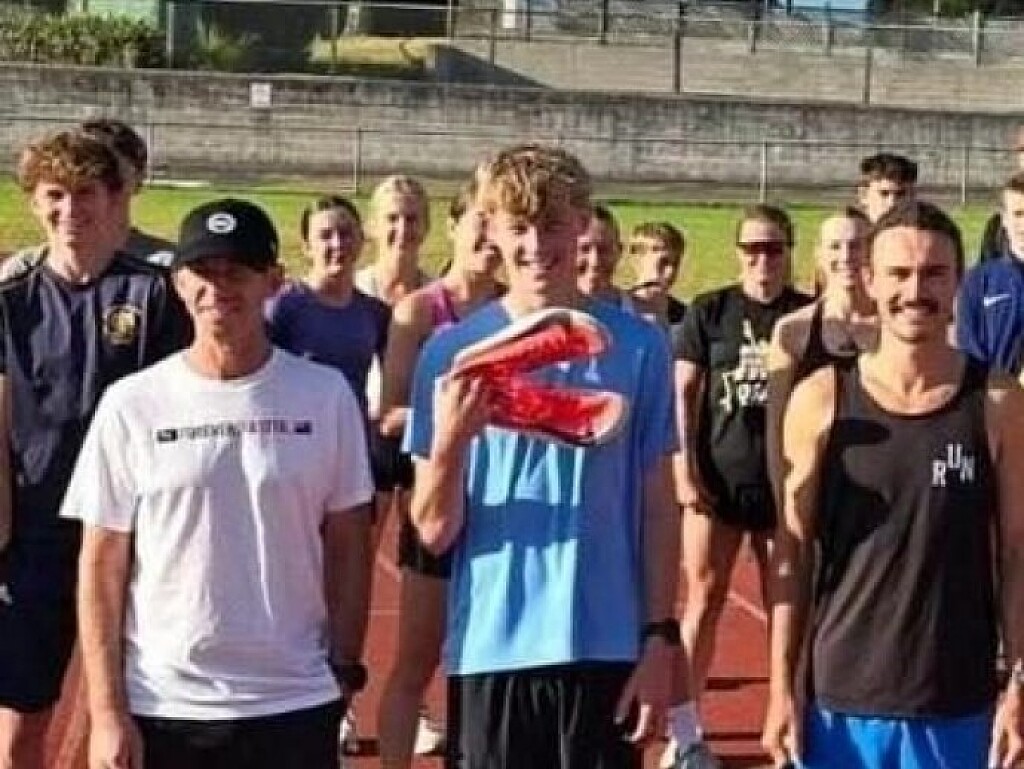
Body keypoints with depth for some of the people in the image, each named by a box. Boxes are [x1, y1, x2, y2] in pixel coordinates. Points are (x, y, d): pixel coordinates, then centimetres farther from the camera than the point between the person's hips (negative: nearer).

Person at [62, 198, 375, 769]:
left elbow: (347, 544, 5)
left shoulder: (326, 395, -1)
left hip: (296, 702, 0)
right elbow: (103, 565, -1)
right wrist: (107, 710, -4)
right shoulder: (132, 404, -3)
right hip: (161, 706, 0)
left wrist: (345, 669, 2)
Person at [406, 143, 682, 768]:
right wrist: (450, 440, -21)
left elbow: (659, 508, 4)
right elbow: (436, 531, -3)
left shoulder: (639, 347, 0)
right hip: (489, 652, 0)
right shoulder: (452, 352, -2)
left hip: (606, 649, 0)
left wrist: (661, 639, -1)